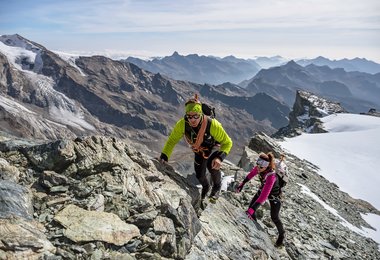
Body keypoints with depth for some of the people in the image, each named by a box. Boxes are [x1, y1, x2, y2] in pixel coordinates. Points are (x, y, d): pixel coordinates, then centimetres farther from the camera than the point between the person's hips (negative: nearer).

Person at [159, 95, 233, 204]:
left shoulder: (213, 124, -42)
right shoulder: (182, 124, -34)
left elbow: (227, 142, -31)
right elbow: (172, 140, -17)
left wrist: (220, 157, -48)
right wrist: (164, 156, -27)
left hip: (214, 147, -3)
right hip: (199, 150, 3)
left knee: (212, 166, -29)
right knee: (199, 175, 8)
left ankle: (217, 187, 4)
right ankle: (206, 187, 46)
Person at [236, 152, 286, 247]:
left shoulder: (271, 176, -43)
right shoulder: (259, 168, -26)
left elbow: (264, 195, -47)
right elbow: (251, 174, -2)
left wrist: (252, 209, -51)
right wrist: (242, 184, 5)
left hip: (274, 195, -6)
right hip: (263, 189, 6)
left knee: (274, 218, 4)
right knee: (251, 207, 2)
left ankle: (282, 235, 32)